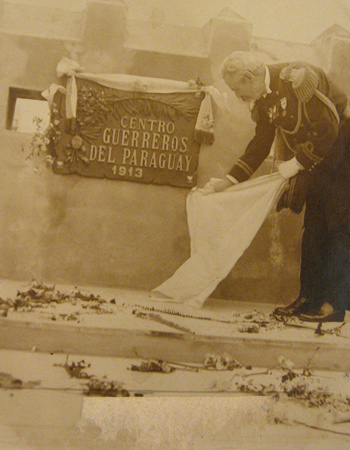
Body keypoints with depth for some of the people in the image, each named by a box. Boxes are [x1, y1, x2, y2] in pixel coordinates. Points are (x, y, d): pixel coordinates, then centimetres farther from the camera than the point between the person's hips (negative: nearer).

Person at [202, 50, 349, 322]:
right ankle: (309, 298, 16)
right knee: (313, 229, 8)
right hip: (315, 162, 8)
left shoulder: (298, 77, -21)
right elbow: (260, 146, 11)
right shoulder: (263, 102, 4)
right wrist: (228, 181, 7)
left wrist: (297, 162, -19)